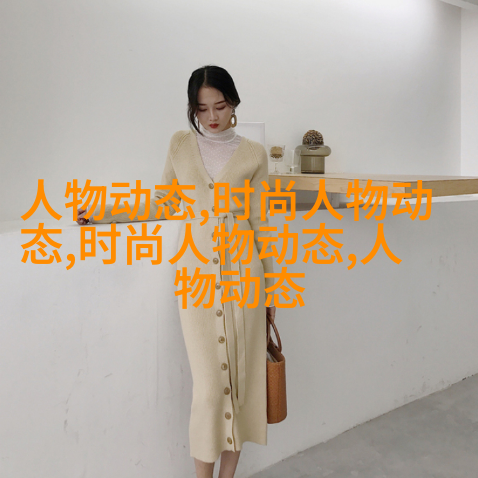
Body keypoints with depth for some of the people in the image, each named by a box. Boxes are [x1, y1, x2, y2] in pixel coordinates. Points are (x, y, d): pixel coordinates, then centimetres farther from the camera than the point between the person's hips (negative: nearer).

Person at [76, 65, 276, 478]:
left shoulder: (253, 154, 3)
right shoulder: (181, 145, 6)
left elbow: (260, 223, 6)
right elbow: (165, 204, 14)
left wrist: (271, 285, 7)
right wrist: (107, 214, 5)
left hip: (242, 272, 1)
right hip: (197, 274, 0)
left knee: (242, 374, 8)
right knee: (209, 384, -2)